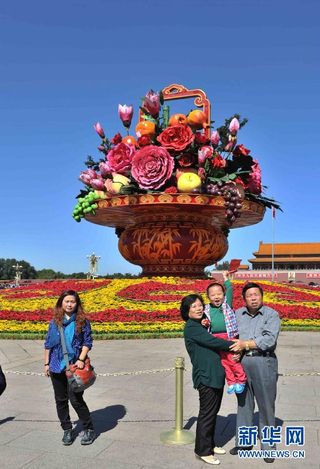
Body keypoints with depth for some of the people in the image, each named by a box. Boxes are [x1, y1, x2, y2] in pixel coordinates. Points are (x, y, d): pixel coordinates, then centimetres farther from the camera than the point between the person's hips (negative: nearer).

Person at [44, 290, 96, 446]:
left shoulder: (82, 321, -3)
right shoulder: (54, 322, 4)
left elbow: (87, 343, -3)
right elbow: (48, 344, 10)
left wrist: (81, 359, -15)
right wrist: (46, 363, 8)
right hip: (57, 367, 4)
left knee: (76, 399, -4)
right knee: (60, 400, 12)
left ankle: (89, 429, 15)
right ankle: (67, 430, 29)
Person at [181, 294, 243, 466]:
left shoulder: (201, 326, 15)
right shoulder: (191, 327, -13)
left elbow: (212, 343, 9)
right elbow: (212, 342, -19)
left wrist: (232, 346, -9)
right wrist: (232, 345, -10)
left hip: (216, 375, 9)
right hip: (206, 377, -9)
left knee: (213, 412, 18)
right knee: (207, 414, 2)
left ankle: (210, 444, 33)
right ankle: (202, 451, 16)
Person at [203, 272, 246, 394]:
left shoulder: (227, 304, 3)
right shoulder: (207, 309, 9)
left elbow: (230, 291, -6)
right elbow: (206, 322, 18)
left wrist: (226, 279, -5)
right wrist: (205, 324, -3)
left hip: (229, 337, -3)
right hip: (215, 338, 3)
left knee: (232, 359, -6)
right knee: (224, 361, 10)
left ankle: (241, 380, 11)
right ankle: (231, 382, 21)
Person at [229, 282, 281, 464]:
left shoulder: (271, 314, -3)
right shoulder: (237, 314, 10)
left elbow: (269, 340, -14)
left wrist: (245, 344, -12)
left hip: (264, 363, -3)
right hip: (241, 363, 4)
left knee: (266, 405, 5)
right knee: (244, 403, 13)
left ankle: (268, 446, 19)